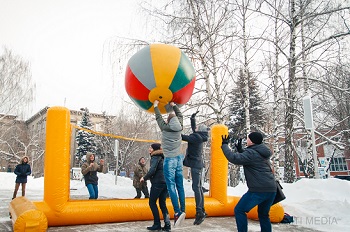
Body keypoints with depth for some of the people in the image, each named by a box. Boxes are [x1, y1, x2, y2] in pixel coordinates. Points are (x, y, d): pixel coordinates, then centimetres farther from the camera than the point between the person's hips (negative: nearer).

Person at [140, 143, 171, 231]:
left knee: (152, 202, 3)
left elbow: (152, 170, -17)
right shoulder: (162, 157, 18)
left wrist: (144, 178, -5)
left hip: (158, 182, -8)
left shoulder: (155, 157, -6)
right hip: (166, 182, 8)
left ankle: (157, 224, 1)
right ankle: (167, 224, 6)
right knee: (162, 203, 11)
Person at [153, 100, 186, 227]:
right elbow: (180, 115, 22)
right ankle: (182, 210, 10)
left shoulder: (165, 127, -6)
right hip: (179, 159, 5)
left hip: (169, 160, -5)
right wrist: (174, 105, 35)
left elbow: (158, 118, 10)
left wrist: (155, 106, 26)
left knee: (171, 186, -8)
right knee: (180, 186, 9)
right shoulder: (179, 127, 4)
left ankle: (178, 212, -18)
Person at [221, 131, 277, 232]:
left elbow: (234, 158, -21)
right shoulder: (263, 153, 15)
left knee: (239, 210, 4)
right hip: (271, 190, 9)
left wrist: (224, 145, -9)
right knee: (263, 214, 23)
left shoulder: (251, 153, -12)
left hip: (258, 190, -9)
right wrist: (240, 149, 23)